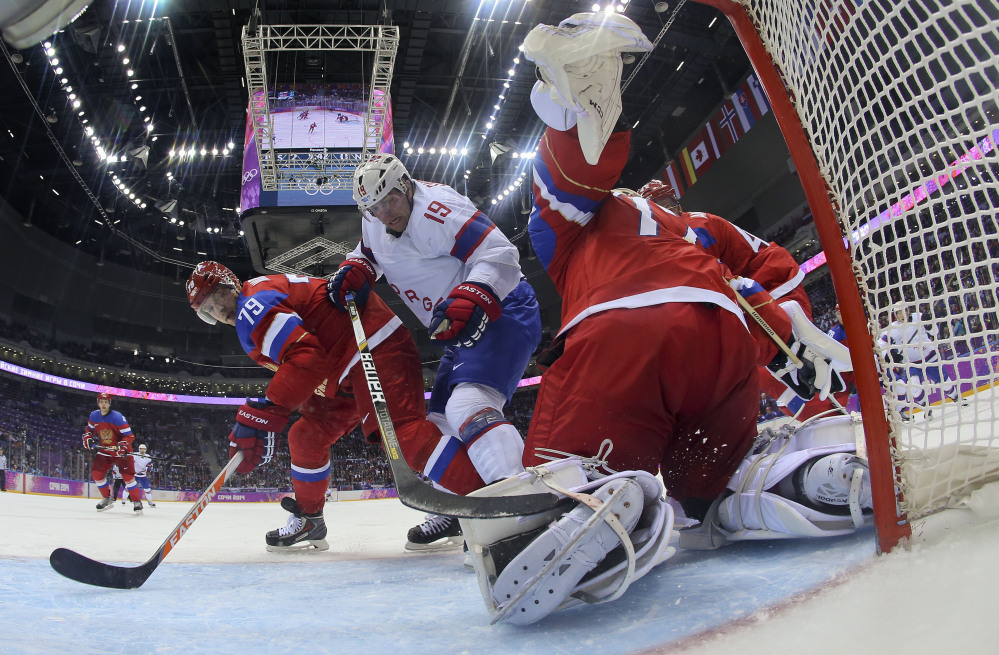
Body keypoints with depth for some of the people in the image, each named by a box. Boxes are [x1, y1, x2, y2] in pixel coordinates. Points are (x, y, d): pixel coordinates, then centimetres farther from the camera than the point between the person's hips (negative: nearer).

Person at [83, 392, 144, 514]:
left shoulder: (117, 417, -20)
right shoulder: (94, 416, -1)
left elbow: (129, 435, -20)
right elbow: (89, 428, 20)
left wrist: (123, 445, -35)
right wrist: (87, 437, 2)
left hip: (120, 451, -6)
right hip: (104, 450, 6)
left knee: (127, 475, -15)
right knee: (96, 473, -3)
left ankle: (137, 502, -5)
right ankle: (107, 498, 16)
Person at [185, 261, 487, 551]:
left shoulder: (253, 303, -10)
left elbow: (305, 356, -25)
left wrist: (261, 414, -26)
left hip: (376, 348, -11)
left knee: (404, 432, -29)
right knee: (306, 437, 18)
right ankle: (308, 521, 35)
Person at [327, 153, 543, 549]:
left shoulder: (436, 210, -21)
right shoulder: (375, 223, 6)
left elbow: (499, 255, -26)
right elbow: (370, 252, 27)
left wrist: (465, 302, -39)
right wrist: (354, 269, 4)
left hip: (503, 312, -10)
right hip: (462, 330, 10)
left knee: (468, 404, -31)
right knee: (441, 421, 15)